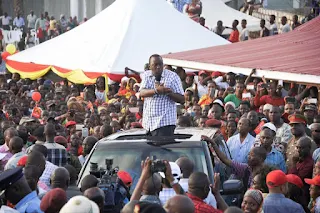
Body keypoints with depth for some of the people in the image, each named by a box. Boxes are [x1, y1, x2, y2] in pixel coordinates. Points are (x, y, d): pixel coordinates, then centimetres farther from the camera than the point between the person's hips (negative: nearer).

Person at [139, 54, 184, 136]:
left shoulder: (173, 76, 0)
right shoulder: (146, 75, 12)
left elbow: (181, 99, -3)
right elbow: (142, 93, -5)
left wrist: (169, 92, -22)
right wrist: (156, 91, -23)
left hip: (165, 121, -5)